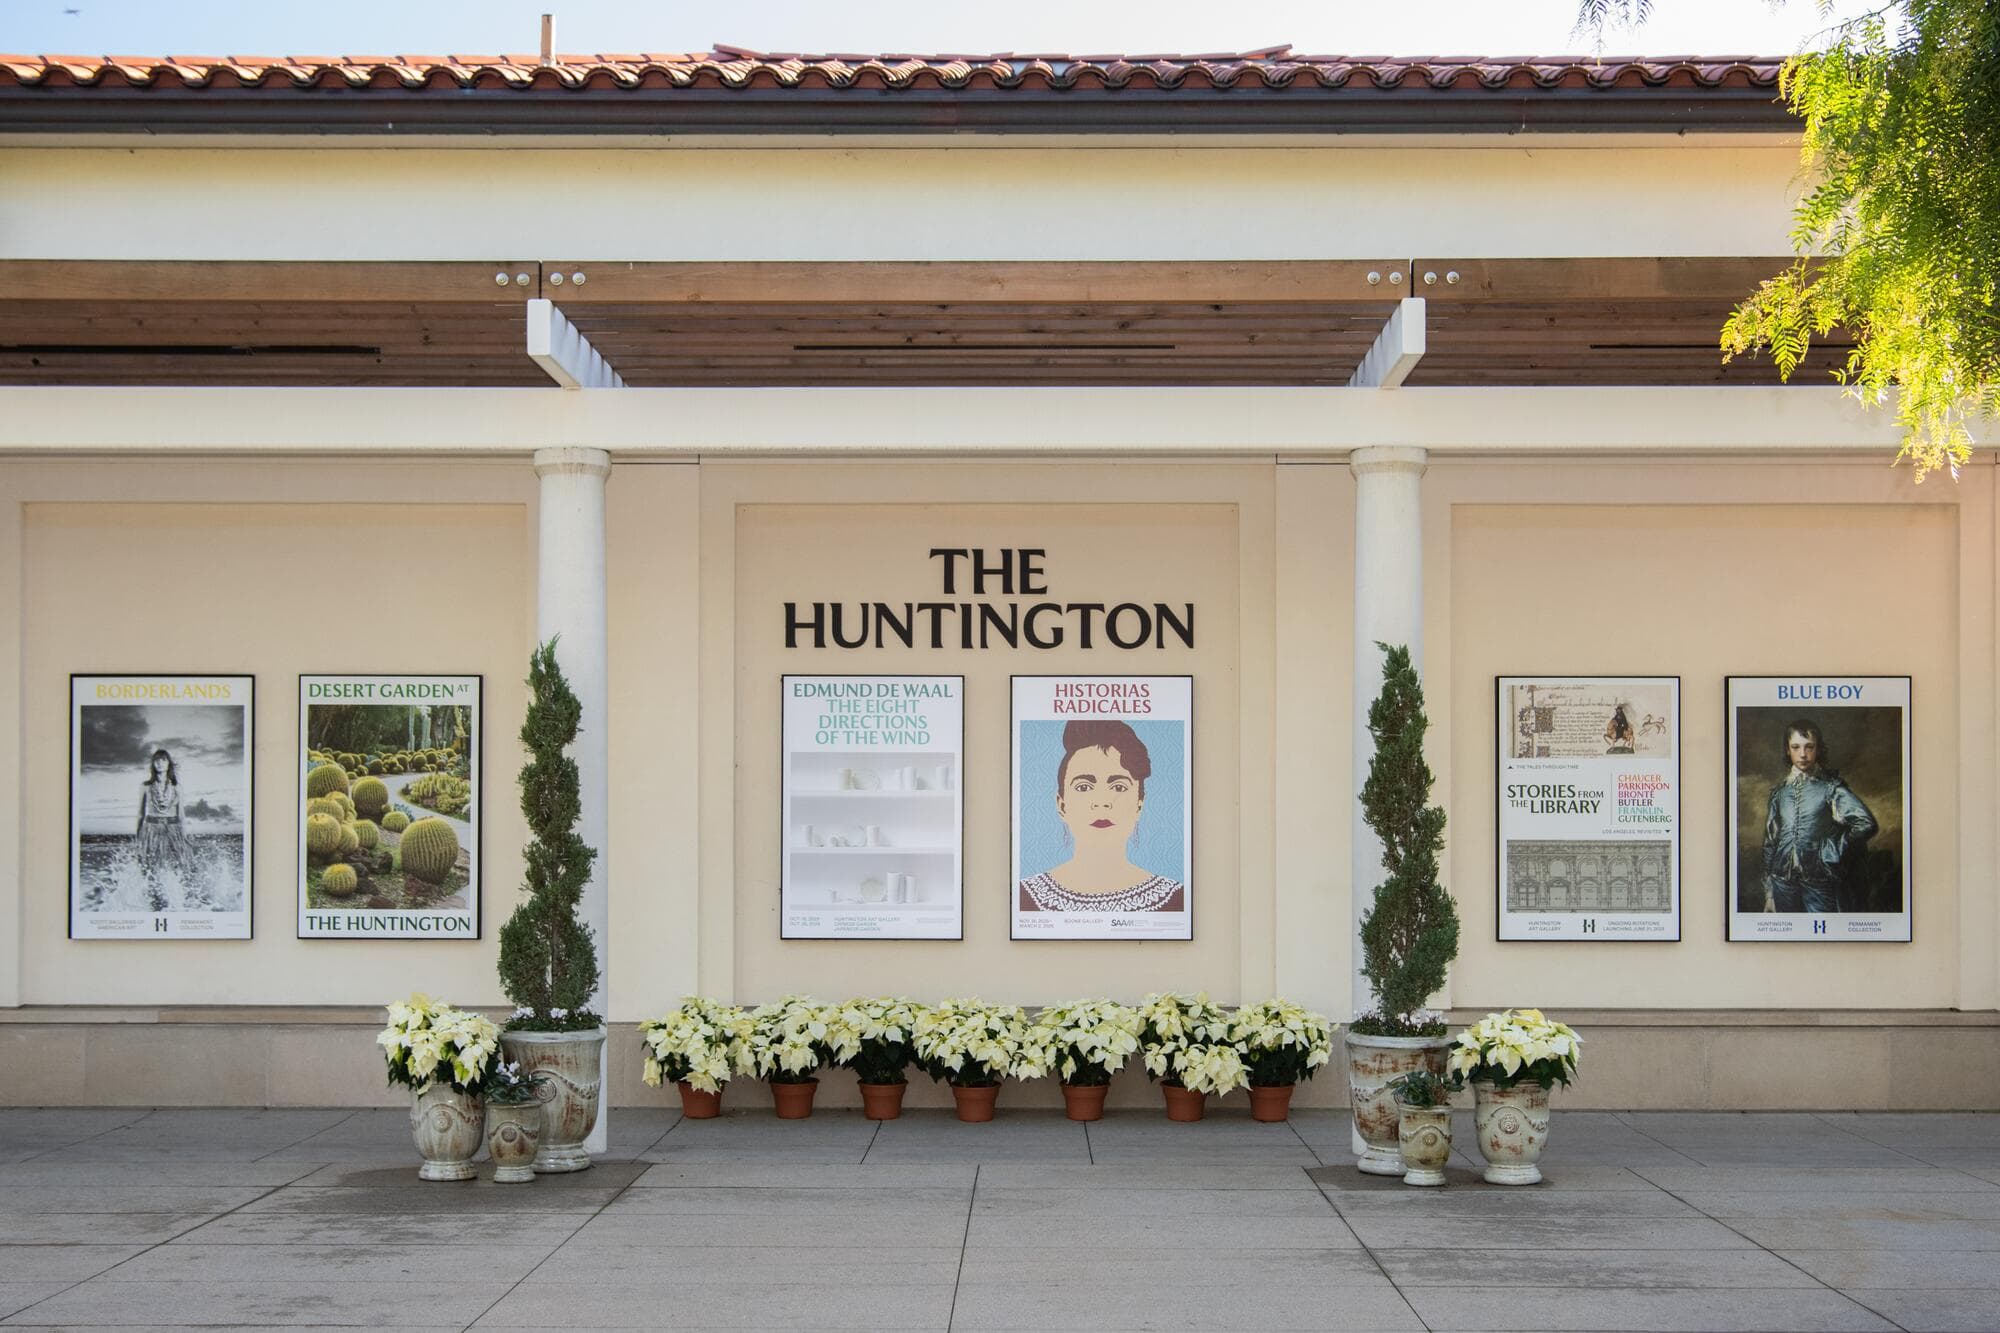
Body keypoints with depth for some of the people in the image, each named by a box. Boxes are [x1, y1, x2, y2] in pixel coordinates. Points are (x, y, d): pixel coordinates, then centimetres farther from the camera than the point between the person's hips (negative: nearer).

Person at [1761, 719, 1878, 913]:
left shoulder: (1830, 787, -1)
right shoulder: (1780, 792, 11)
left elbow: (1866, 824, -13)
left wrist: (1833, 851, -8)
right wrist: (1768, 892, 11)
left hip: (1820, 882, -4)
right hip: (1784, 881, 4)